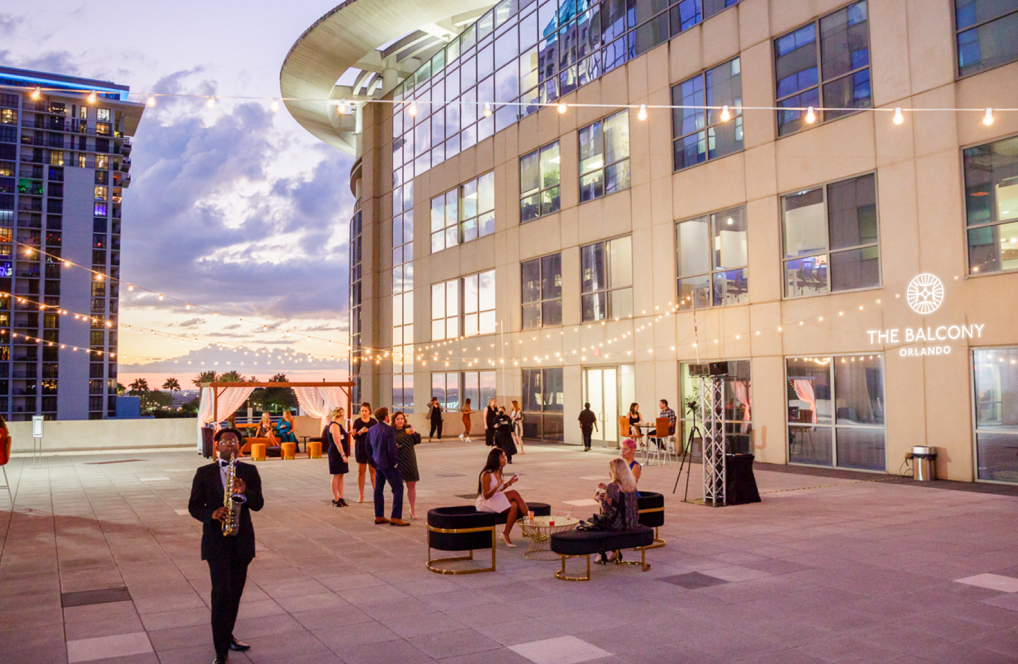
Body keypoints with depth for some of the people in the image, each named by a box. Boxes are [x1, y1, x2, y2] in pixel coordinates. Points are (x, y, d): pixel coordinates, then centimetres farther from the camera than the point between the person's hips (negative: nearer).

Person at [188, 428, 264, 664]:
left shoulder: (249, 472, 4)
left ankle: (226, 635, 33)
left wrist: (244, 492, -25)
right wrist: (211, 514, -19)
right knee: (222, 591, -11)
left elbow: (258, 504, -4)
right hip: (216, 540, -3)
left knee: (235, 591, 13)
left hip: (242, 539, 3)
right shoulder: (204, 473, 2)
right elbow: (194, 505, 1)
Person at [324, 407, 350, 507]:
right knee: (337, 475, -4)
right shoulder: (334, 426, -15)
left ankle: (340, 497, 13)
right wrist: (343, 455, -23)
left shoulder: (338, 425, 16)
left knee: (341, 475, 10)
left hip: (341, 454, 10)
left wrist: (347, 433, 26)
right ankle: (335, 499, 1)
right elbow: (337, 442, -21)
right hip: (336, 454, -10)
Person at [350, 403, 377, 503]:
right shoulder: (357, 422, -4)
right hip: (360, 449, -1)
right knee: (361, 471, 3)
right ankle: (361, 495, 10)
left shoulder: (374, 421, 4)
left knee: (373, 470, 0)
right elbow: (355, 437, -12)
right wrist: (360, 432, -29)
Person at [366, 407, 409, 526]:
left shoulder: (371, 430, 8)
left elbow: (368, 448, 14)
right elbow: (392, 449, -22)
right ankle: (396, 517, -7)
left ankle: (379, 516, 20)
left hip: (377, 464, 8)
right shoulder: (389, 429, -17)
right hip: (388, 464, -8)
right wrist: (395, 463, -10)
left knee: (378, 489, 14)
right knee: (398, 488, -3)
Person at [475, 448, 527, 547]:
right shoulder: (487, 475, -18)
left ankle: (506, 535, -15)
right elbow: (486, 495, -19)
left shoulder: (498, 472, 9)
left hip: (495, 501, 9)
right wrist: (497, 486, -34)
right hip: (484, 504, -9)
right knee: (514, 493, -23)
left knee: (514, 506, -20)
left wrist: (509, 482, 7)